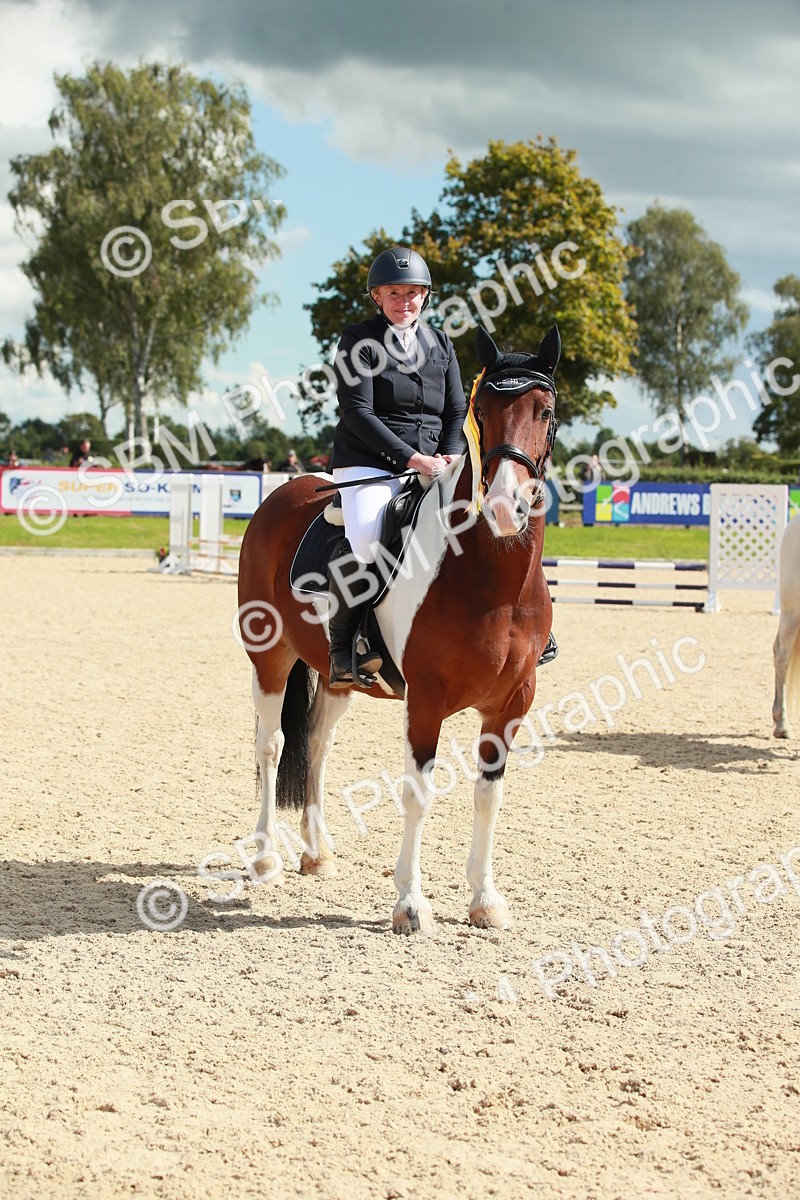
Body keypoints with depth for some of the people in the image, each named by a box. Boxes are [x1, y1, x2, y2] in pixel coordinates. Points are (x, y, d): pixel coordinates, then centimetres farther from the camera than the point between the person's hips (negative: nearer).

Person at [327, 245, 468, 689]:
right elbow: (357, 412, -10)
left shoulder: (440, 344, 16)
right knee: (363, 539, -33)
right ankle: (342, 648, -20)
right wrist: (412, 458, -18)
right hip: (368, 464, -5)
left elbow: (458, 413, 13)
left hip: (432, 466, 5)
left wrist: (453, 458, -8)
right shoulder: (358, 340, 0)